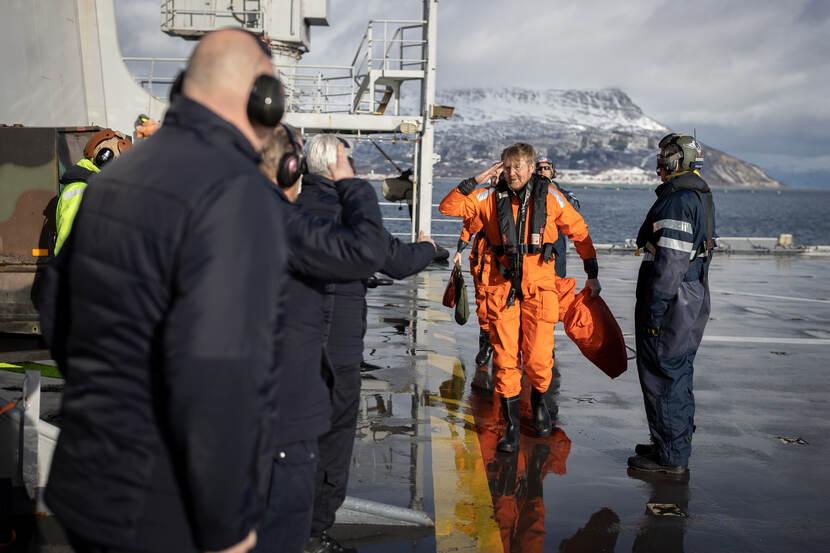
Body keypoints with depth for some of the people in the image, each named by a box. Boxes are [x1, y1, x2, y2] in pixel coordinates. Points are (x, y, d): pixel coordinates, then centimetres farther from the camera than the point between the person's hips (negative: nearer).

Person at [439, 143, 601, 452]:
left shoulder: (549, 197, 1)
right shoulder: (491, 198, 3)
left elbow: (579, 232, 10)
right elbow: (448, 208, -2)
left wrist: (592, 274, 12)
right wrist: (475, 181, -8)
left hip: (539, 287, -1)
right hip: (502, 288, 1)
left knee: (538, 358, -6)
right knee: (505, 359, 2)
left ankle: (539, 401, 28)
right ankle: (511, 426, 17)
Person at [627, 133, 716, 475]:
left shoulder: (677, 201, -18)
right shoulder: (701, 197, 15)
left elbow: (670, 262, -24)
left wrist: (653, 310, -21)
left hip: (671, 304, -10)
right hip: (693, 301, 10)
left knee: (663, 376, -2)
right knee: (678, 375, 18)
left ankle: (670, 456, 7)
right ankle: (677, 446, 29)